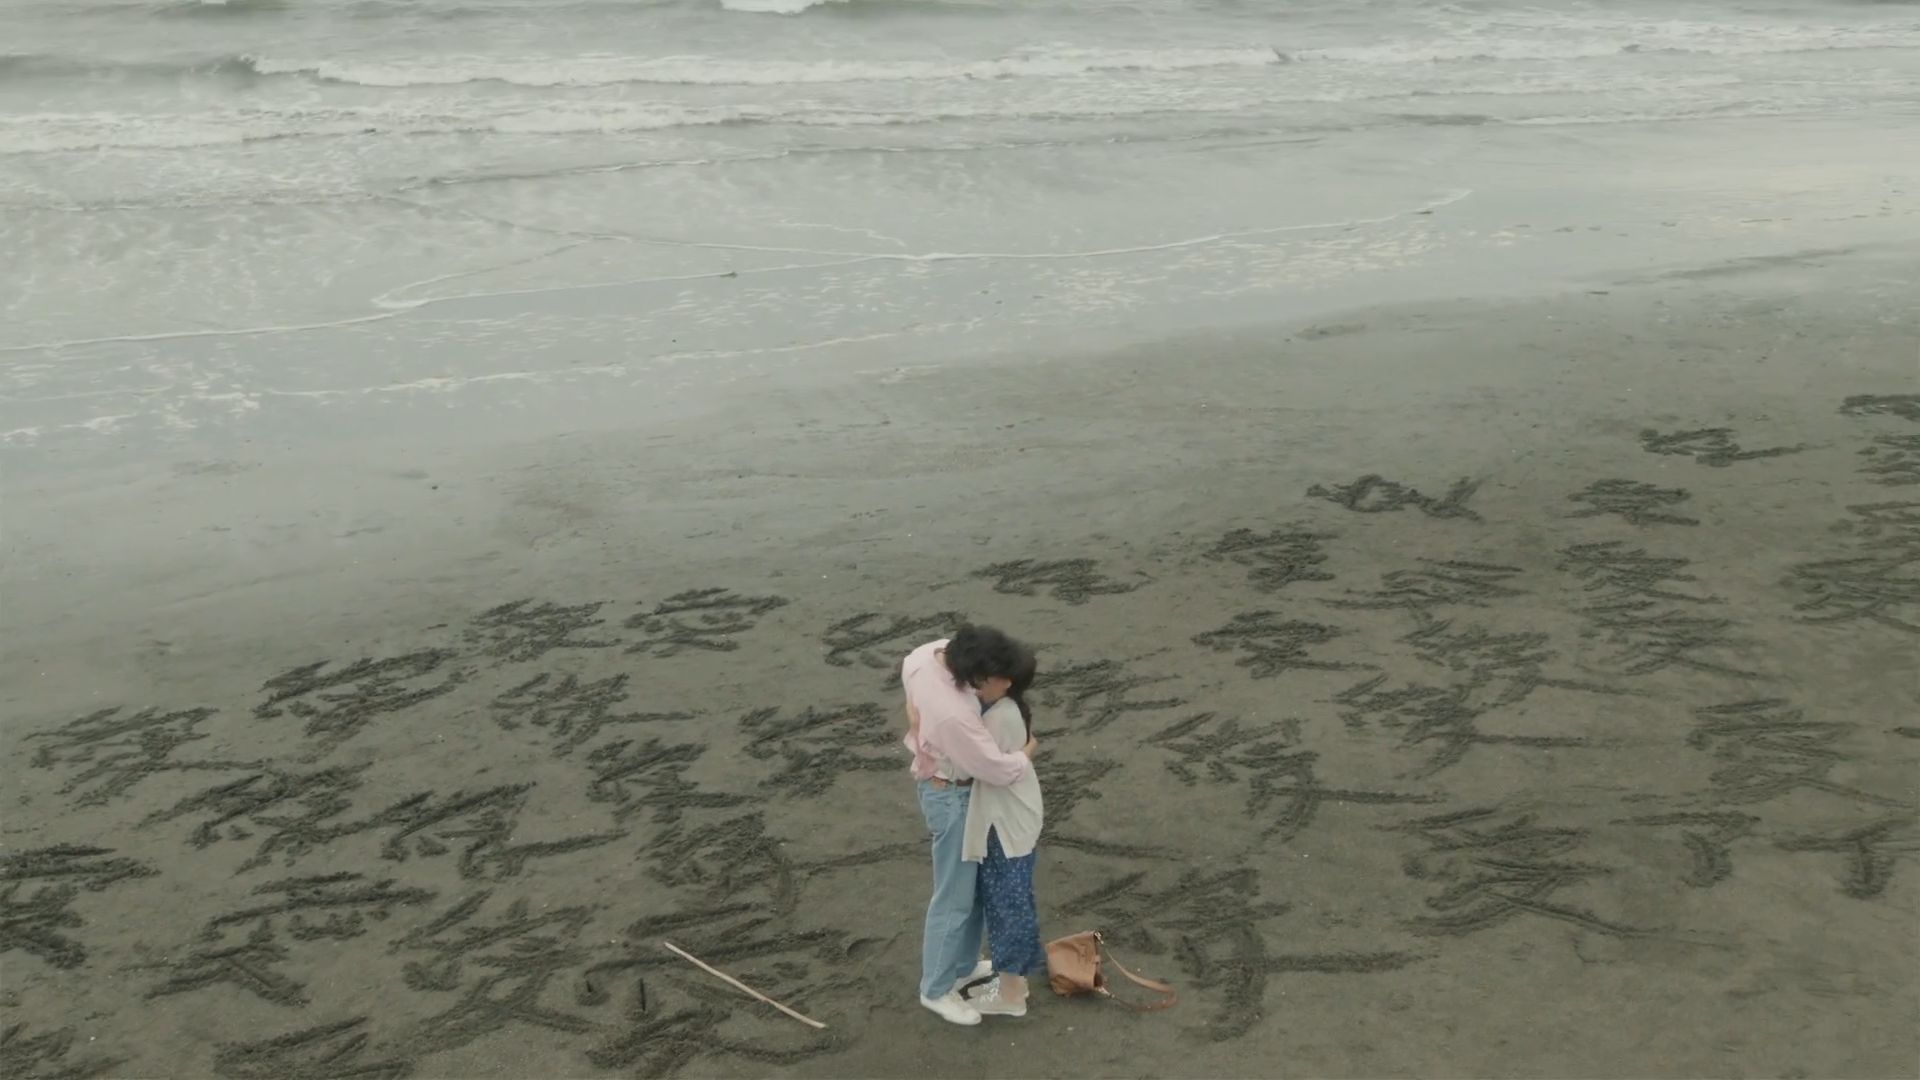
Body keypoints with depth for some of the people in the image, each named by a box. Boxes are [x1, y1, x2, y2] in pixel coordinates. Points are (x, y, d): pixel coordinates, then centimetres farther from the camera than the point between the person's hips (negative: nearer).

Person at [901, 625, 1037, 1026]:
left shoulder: (935, 652, -16)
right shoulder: (954, 716, -39)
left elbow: (909, 667, 10)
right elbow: (1000, 770, -27)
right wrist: (1028, 751, -7)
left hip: (946, 784, 9)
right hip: (952, 797, -9)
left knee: (976, 883, 24)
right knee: (955, 896, 8)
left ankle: (964, 965, 42)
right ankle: (937, 989, 25)